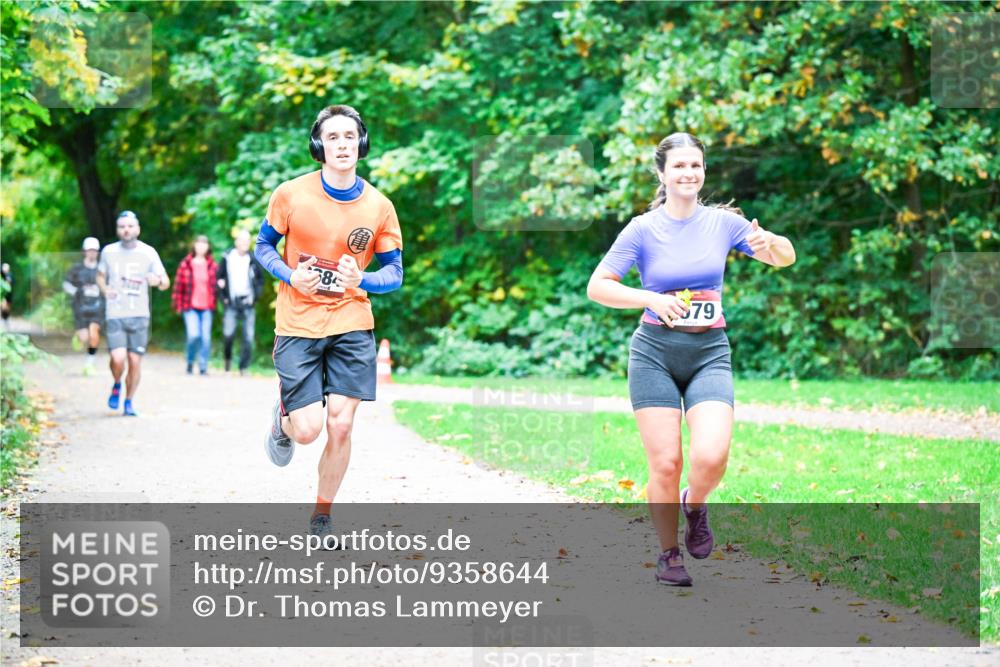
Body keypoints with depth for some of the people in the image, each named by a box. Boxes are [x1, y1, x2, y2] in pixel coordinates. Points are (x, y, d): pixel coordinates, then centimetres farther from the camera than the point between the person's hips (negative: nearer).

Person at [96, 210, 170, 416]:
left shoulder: (148, 253, 2)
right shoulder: (109, 252, 5)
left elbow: (166, 283, 5)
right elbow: (100, 276, 19)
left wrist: (158, 280, -19)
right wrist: (104, 289, -3)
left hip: (139, 315, 1)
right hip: (115, 315, 0)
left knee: (135, 360, 0)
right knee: (118, 358, -16)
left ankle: (129, 402, 19)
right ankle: (117, 386, 16)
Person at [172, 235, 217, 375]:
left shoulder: (212, 265, 6)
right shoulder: (185, 264, 1)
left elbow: (216, 284, 13)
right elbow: (178, 285, 3)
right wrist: (177, 305, 2)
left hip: (206, 307, 2)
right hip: (190, 307, -2)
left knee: (206, 337, -2)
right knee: (194, 335, -14)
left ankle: (203, 367, 8)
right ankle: (190, 362, 11)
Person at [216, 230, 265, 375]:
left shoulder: (253, 260, 4)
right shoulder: (227, 258, 1)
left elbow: (260, 279, 14)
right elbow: (219, 278, 7)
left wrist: (256, 295, 1)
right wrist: (223, 297, -3)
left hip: (248, 303, 2)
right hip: (231, 302, -1)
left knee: (248, 338, -2)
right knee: (228, 334, -11)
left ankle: (244, 368, 4)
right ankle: (228, 357, 17)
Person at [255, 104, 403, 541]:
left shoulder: (379, 207, -2)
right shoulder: (291, 195, -6)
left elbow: (394, 273, 5)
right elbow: (263, 246, 7)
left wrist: (360, 281, -17)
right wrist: (290, 276, -13)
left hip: (351, 327, 1)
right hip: (297, 327, -1)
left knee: (340, 425, -5)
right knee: (308, 430, -8)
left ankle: (321, 518, 15)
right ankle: (283, 419, 31)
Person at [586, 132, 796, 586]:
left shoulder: (723, 222, 4)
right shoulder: (643, 229, -2)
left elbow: (786, 258, 11)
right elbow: (597, 287, -3)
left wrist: (769, 242, -12)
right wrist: (651, 298, -17)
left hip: (710, 353, 1)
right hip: (655, 353, -1)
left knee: (711, 457, -18)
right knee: (665, 463, -5)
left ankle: (694, 504, 16)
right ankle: (668, 554, 16)